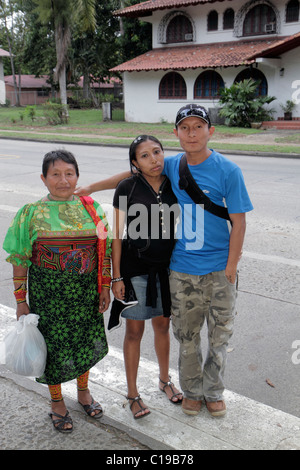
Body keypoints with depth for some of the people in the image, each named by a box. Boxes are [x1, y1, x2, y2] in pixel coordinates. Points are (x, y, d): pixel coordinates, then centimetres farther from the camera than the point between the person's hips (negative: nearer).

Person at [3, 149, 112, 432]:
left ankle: (83, 391, 42)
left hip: (85, 292, 3)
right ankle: (57, 402, 33)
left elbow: (104, 252, 6)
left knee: (85, 341, 15)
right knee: (54, 344, 8)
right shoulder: (32, 214, -7)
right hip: (48, 293, -2)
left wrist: (105, 286, 5)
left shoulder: (91, 208, 0)